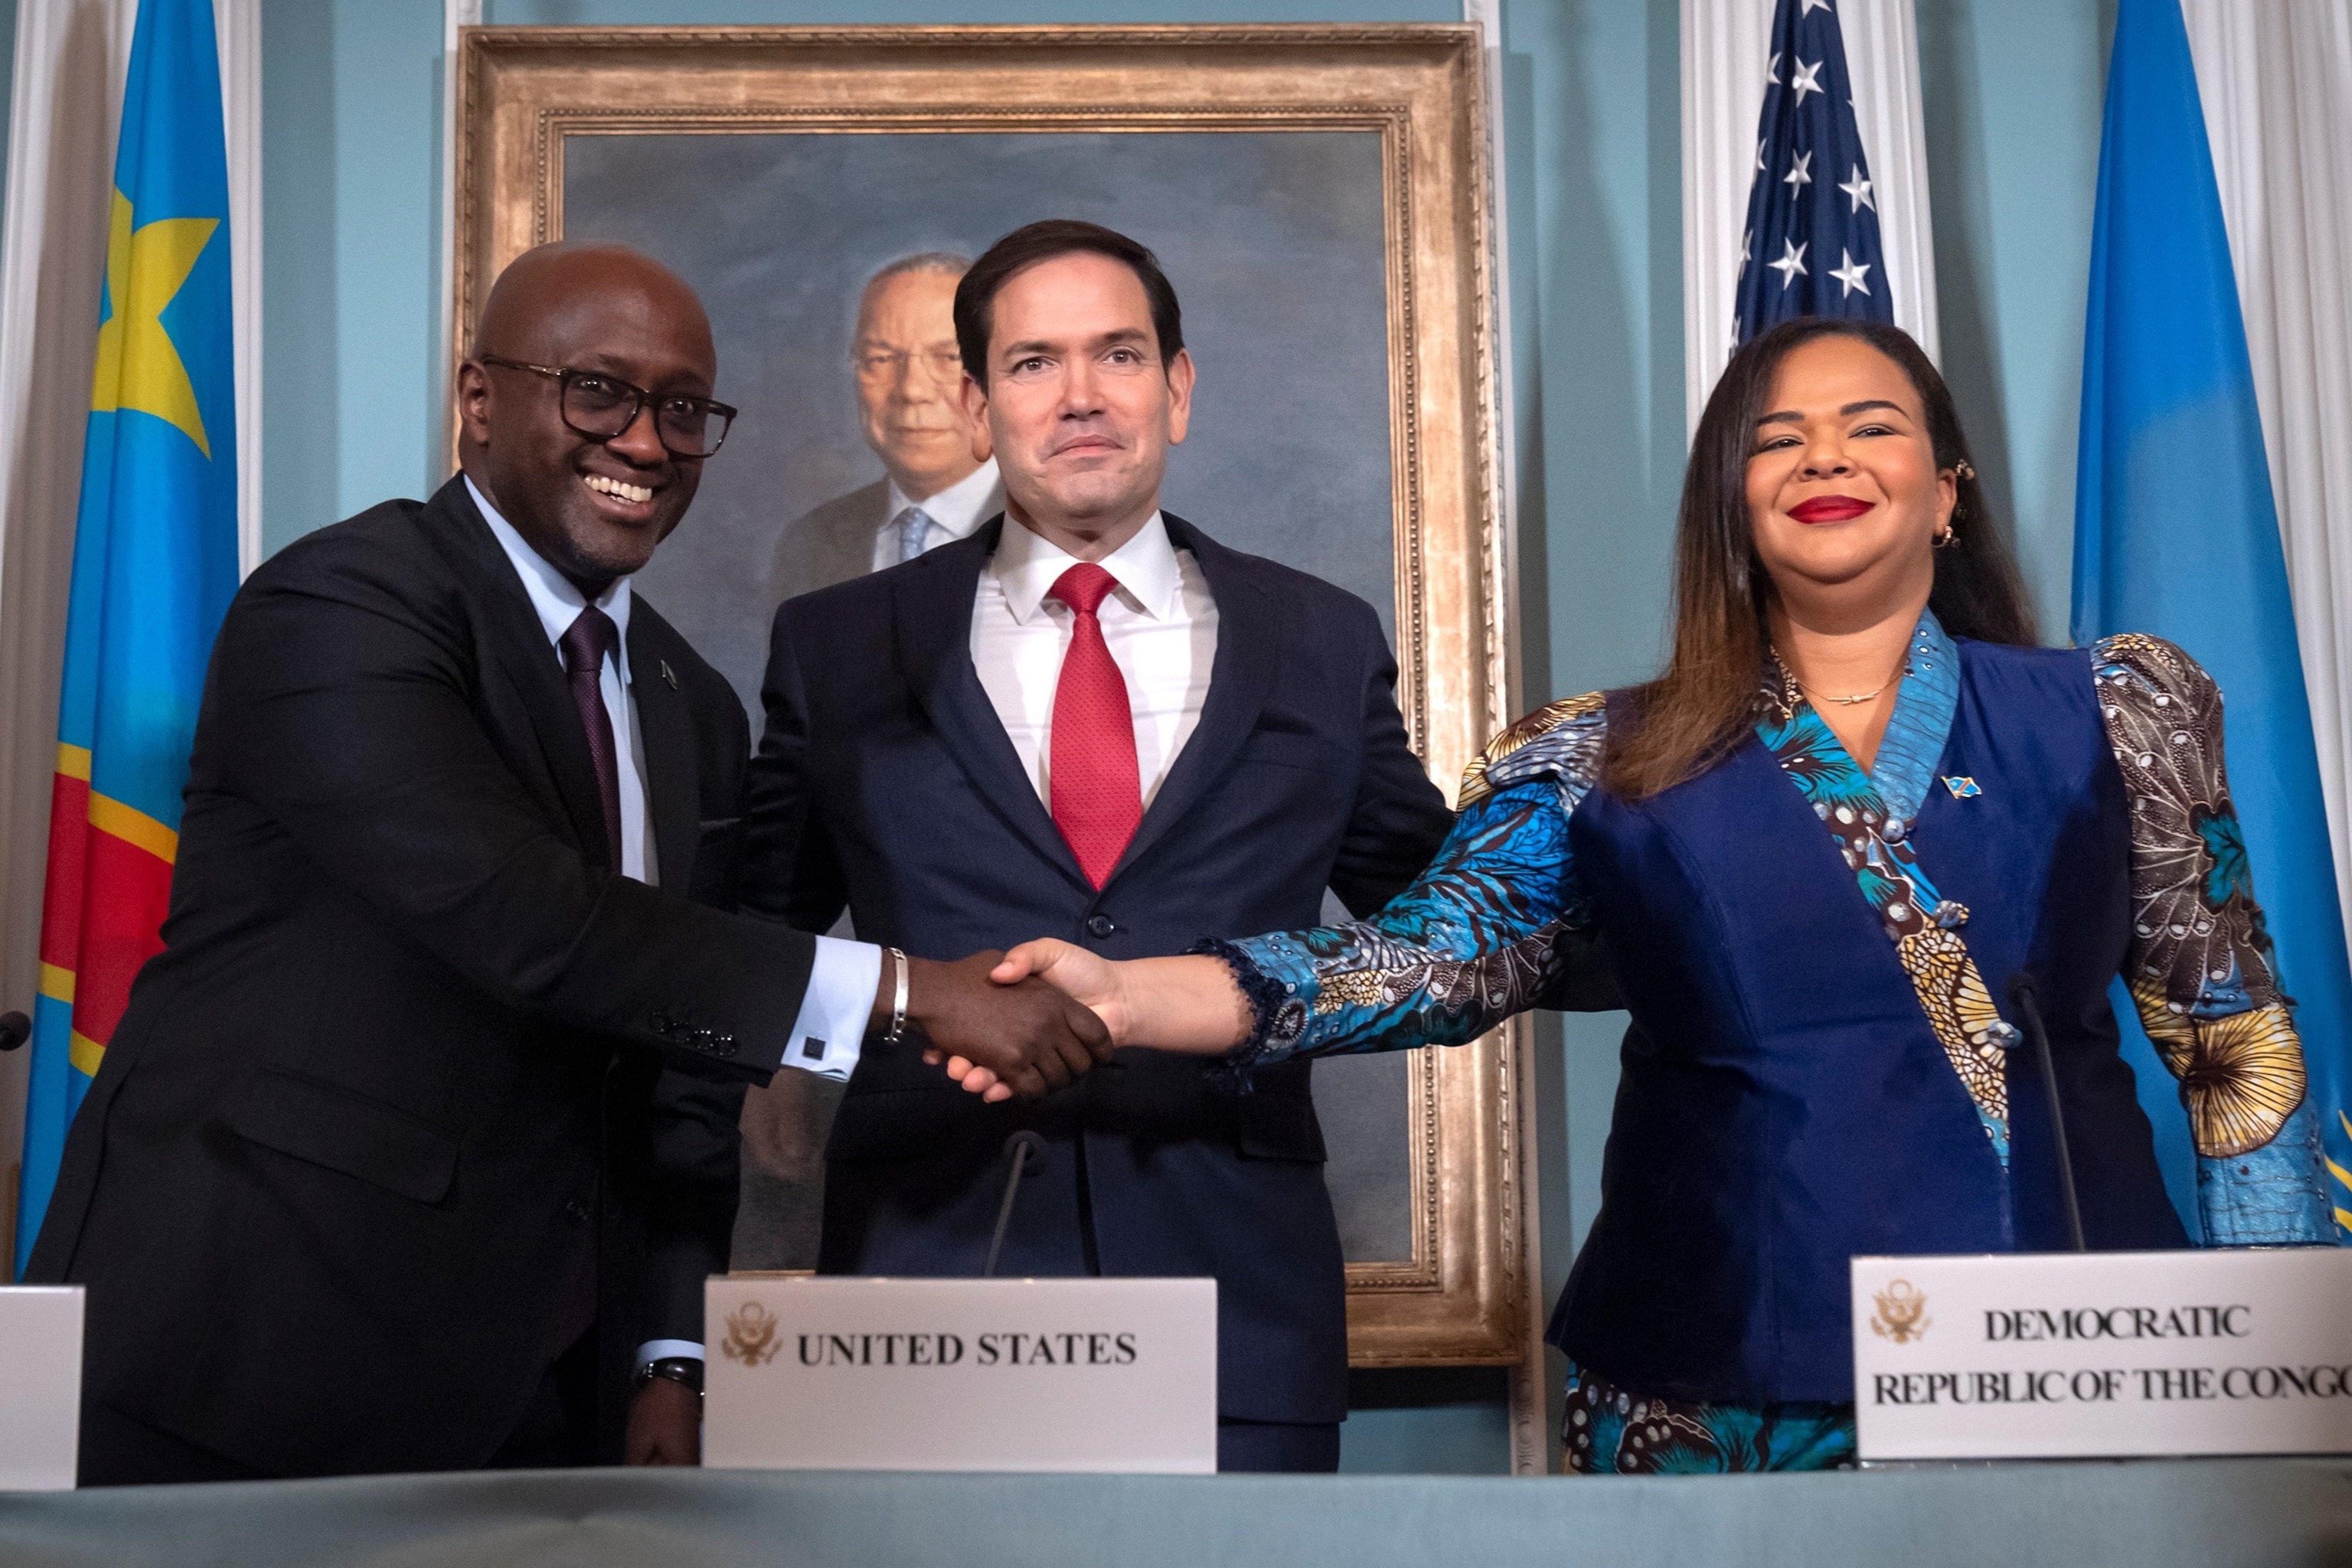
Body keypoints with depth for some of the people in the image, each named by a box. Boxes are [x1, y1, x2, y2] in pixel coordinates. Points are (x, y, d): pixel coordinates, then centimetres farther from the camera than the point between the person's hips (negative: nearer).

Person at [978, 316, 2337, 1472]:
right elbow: (1445, 951, -11)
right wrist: (1129, 997, -26)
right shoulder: (1609, 763, 2)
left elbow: (2238, 1038, 6)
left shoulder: (2113, 715, 4)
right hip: (1720, 1391, 0)